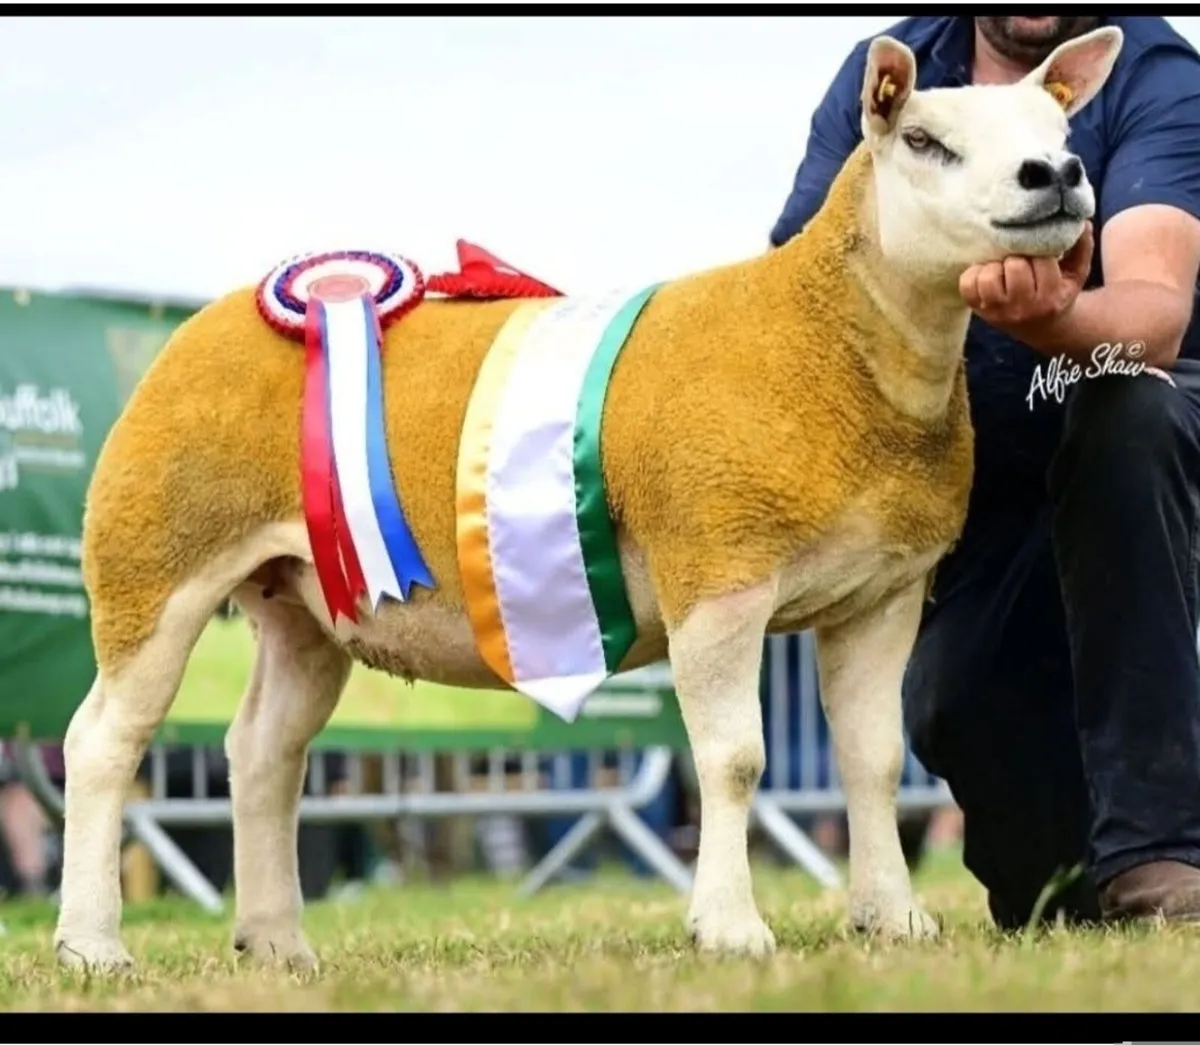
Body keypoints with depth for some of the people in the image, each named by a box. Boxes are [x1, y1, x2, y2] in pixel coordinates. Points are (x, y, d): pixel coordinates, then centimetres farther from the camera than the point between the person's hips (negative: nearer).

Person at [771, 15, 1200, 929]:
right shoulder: (882, 75, -8)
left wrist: (1050, 319, -58)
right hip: (973, 469, 4)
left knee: (1126, 412, -35)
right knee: (959, 709, -16)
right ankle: (1066, 885, 22)